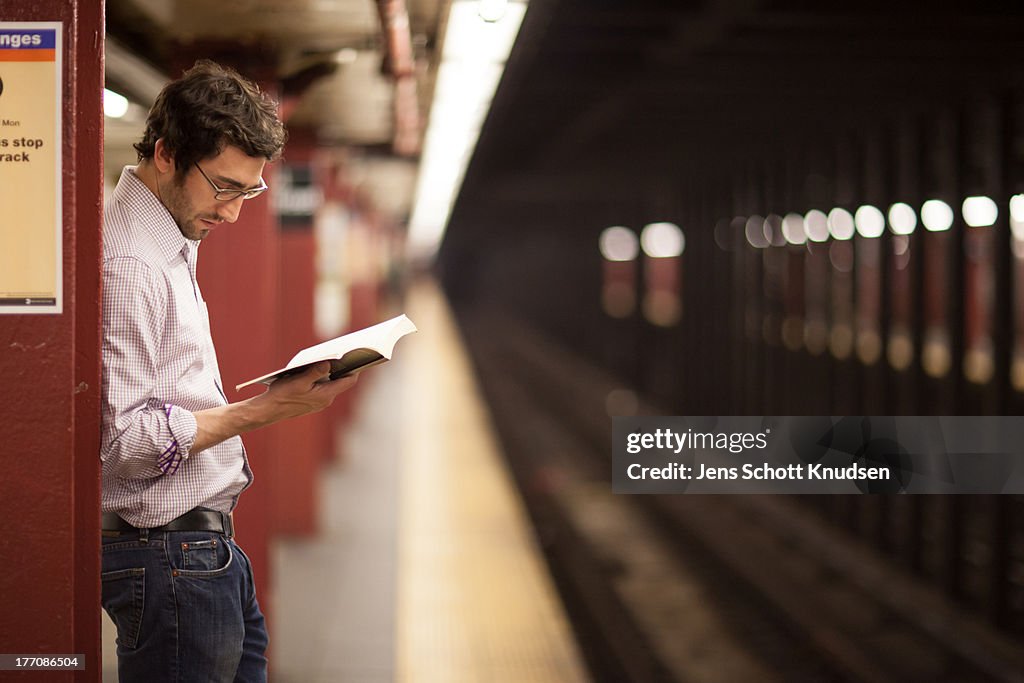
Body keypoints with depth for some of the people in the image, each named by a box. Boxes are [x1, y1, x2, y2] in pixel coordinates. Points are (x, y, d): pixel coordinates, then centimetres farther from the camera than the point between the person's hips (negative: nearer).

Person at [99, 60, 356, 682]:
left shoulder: (172, 246, 15)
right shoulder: (125, 264, -18)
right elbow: (123, 438, -22)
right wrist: (264, 409, -21)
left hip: (209, 543, 10)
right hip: (167, 554, -10)